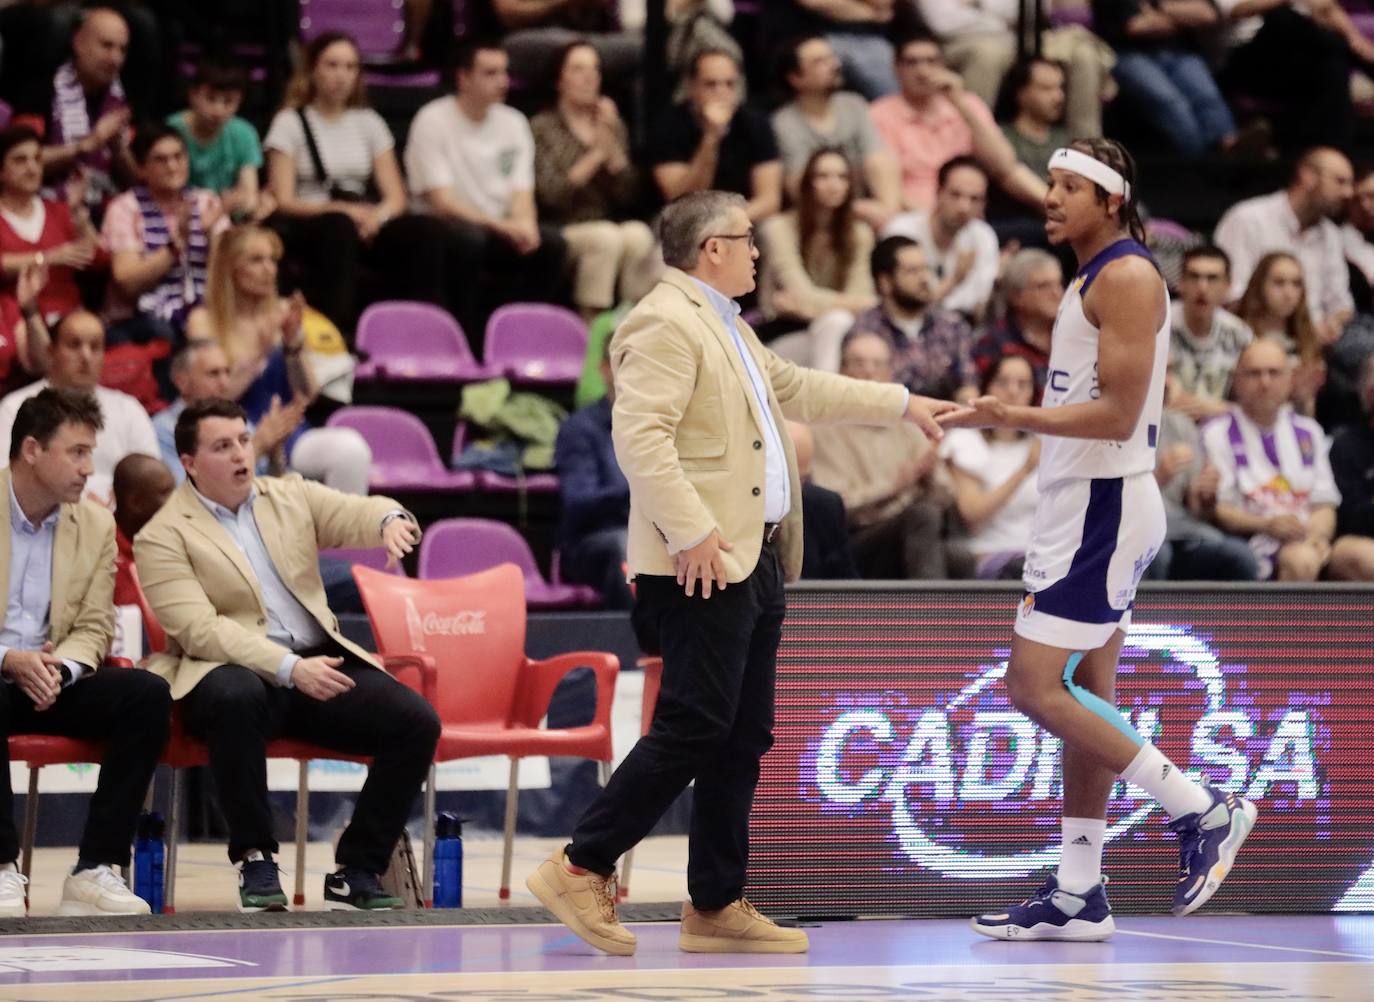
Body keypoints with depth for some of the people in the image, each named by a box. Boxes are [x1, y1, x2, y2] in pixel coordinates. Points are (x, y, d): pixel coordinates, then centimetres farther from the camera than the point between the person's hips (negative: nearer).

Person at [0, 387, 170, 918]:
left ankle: (95, 869, -21)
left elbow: (94, 630, 7)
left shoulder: (96, 526, 8)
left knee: (148, 695, -21)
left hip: (49, 679, 5)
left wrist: (60, 669, -16)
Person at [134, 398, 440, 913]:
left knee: (417, 721, -18)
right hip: (236, 671, -5)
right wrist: (290, 669, -26)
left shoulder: (291, 497, 15)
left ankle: (354, 872, -8)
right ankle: (255, 860, -24)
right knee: (237, 698, -41)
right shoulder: (162, 536, -1)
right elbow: (199, 629, -14)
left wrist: (392, 520, -28)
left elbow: (358, 514, -1)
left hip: (321, 661, 5)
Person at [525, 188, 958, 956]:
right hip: (705, 567, -11)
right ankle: (582, 868, -5)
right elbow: (640, 435, -22)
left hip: (758, 559, 11)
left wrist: (902, 404, 37)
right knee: (695, 727, -12)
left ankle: (717, 906, 12)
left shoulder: (728, 328, 22)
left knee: (743, 740, 9)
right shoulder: (665, 324, -12)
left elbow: (796, 388, 35)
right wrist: (692, 532, -26)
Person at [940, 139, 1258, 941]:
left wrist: (1015, 418, -28)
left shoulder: (1126, 277, -15)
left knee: (1035, 686, -12)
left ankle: (1201, 810, -7)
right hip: (1089, 505, 10)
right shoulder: (1097, 278, 17)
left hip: (1103, 508, -10)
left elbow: (1118, 413, -22)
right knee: (1084, 696, 10)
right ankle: (1079, 895, 12)